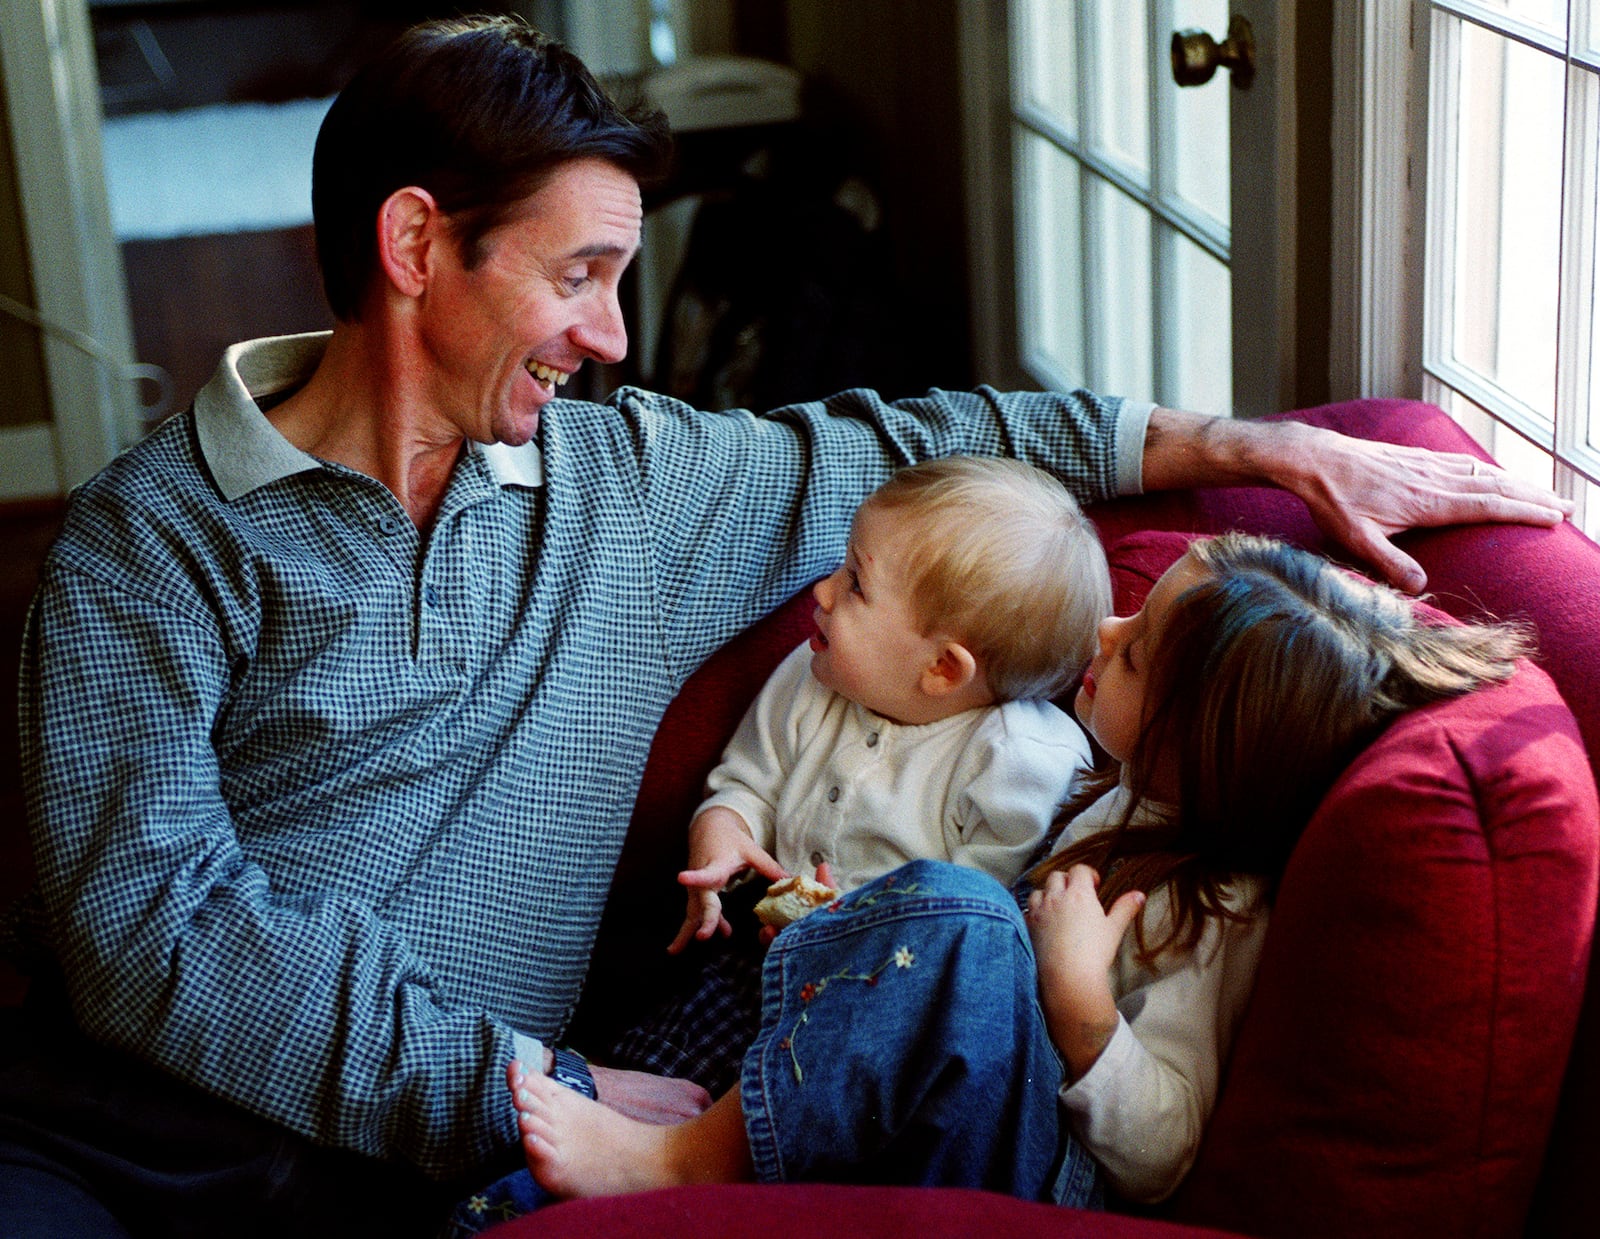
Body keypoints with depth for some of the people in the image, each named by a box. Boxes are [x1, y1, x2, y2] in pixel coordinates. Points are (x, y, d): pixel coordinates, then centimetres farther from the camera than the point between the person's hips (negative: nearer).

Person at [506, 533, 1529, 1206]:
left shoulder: (1216, 917, -19)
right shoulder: (1143, 810, 8)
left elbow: (1162, 1157, -22)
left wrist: (1080, 996, -30)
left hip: (1030, 1181, -10)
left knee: (959, 918, -33)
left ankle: (693, 1158, -28)